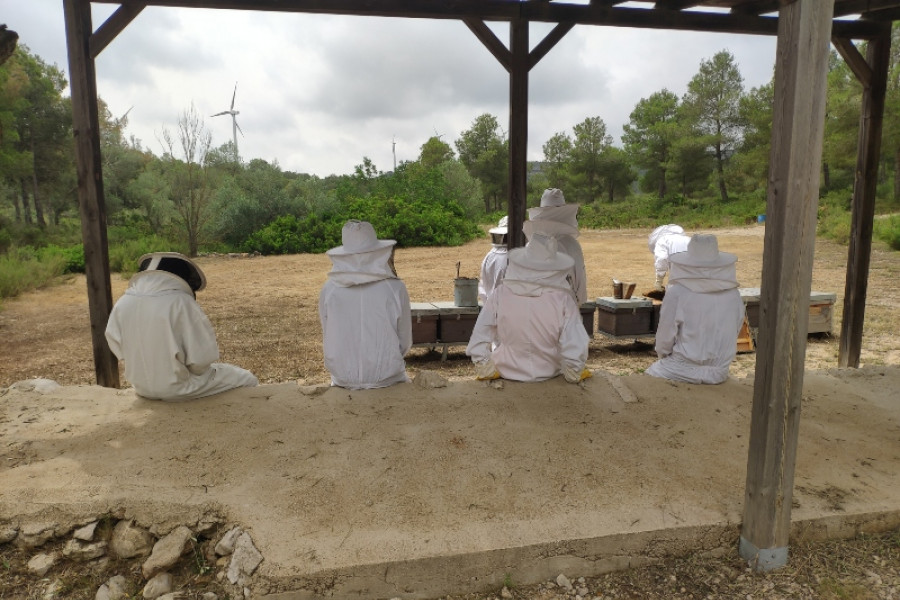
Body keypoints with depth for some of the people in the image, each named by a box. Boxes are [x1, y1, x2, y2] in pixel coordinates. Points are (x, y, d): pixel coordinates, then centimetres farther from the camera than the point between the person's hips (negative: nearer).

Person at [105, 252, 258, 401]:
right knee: (247, 379, 11)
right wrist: (192, 368, 1)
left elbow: (117, 348, 6)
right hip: (178, 388, -6)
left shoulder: (122, 303, -6)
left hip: (142, 387, 7)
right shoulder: (180, 302, -22)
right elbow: (202, 357, -20)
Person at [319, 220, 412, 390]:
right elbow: (405, 342, -4)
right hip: (387, 379, -1)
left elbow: (328, 339, 1)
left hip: (343, 379, 2)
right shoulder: (395, 288, -14)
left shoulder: (329, 290, -9)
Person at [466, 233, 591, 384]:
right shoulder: (563, 299, -20)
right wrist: (574, 375, 1)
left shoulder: (501, 294, -17)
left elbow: (480, 336, -12)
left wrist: (485, 370, 2)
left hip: (508, 372, 1)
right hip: (549, 374, 0)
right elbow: (574, 346, -17)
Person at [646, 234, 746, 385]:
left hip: (685, 372, -5)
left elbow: (665, 337, -10)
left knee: (651, 372, 21)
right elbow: (735, 332, 6)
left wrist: (663, 356, 10)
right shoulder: (733, 294, -4)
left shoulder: (677, 293, -17)